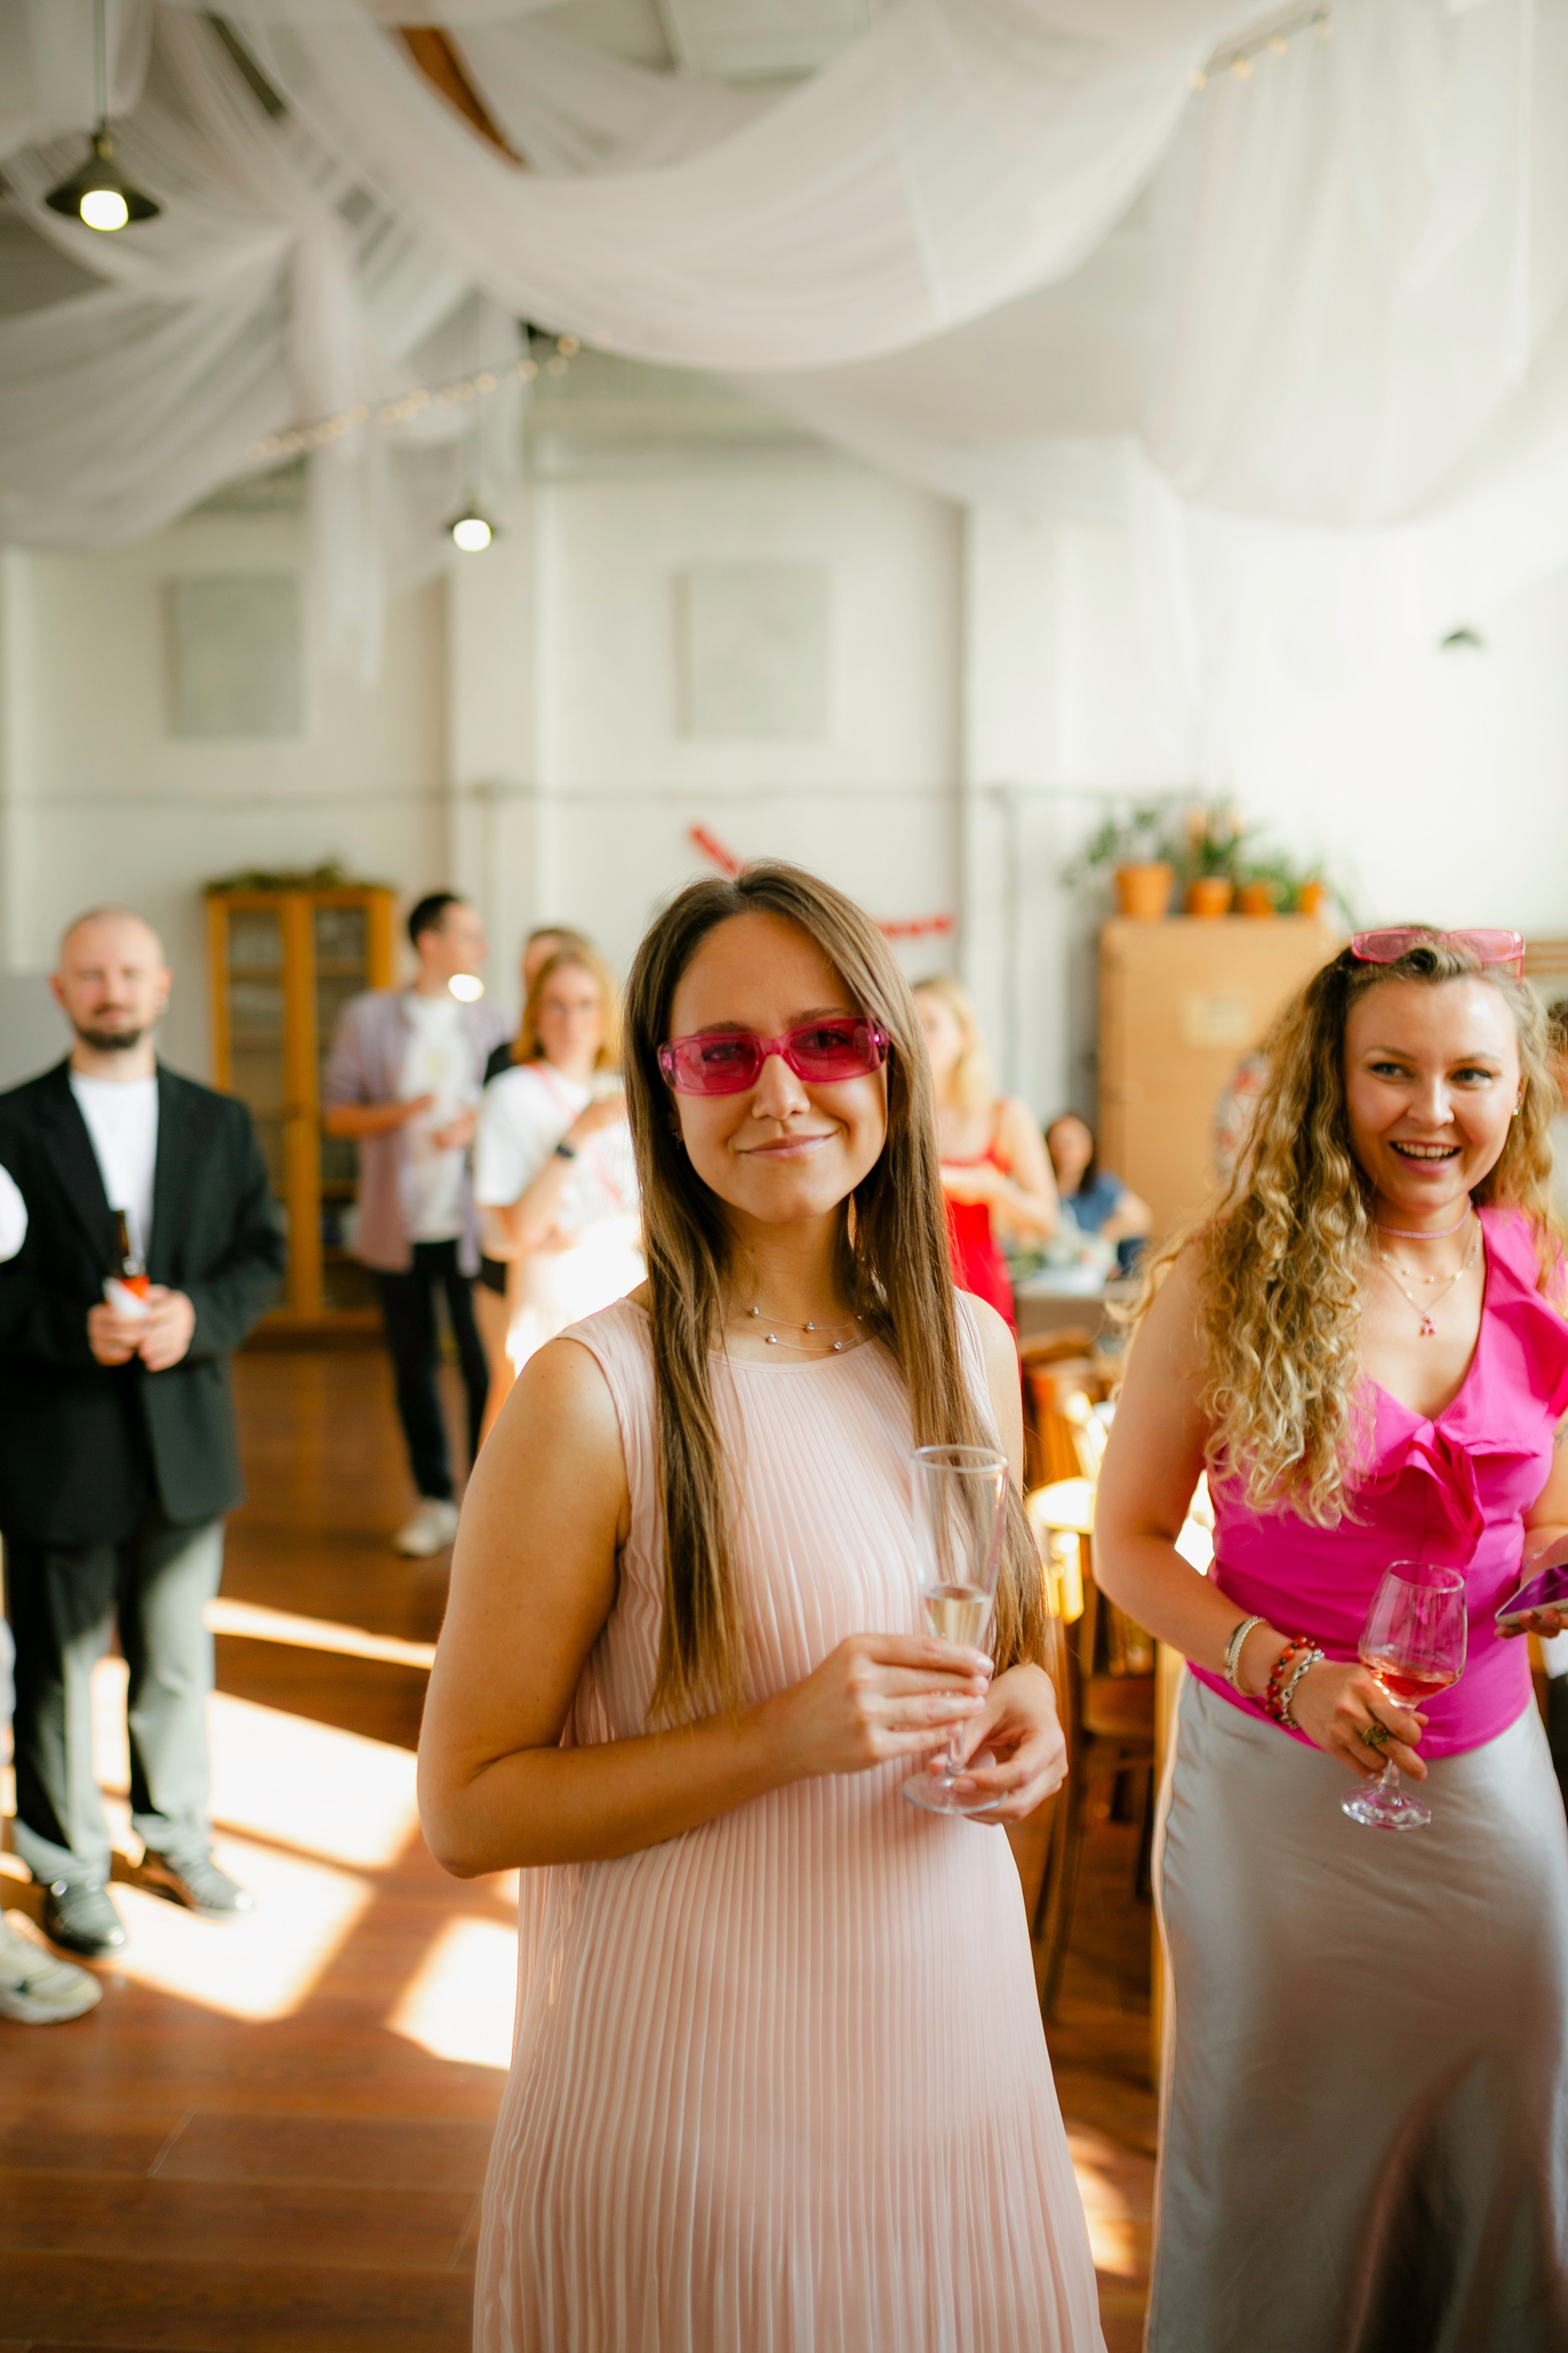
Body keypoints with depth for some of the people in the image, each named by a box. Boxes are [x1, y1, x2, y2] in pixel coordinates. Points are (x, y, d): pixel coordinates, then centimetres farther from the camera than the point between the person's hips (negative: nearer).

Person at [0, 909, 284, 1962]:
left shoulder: (221, 1123, 7)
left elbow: (264, 1254, 5)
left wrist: (197, 1314, -13)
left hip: (187, 1438, 3)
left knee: (179, 1658, 16)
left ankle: (177, 1837, 34)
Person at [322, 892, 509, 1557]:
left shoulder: (489, 1022, 8)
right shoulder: (367, 1018, 3)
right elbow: (336, 1113, 2)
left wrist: (475, 1126, -10)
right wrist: (399, 1113, -16)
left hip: (470, 1222, 0)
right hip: (399, 1224, 0)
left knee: (484, 1364, -3)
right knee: (413, 1366, 7)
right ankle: (434, 1500, 20)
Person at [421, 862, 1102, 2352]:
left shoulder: (970, 1348, -1)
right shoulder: (594, 1395, -18)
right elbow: (468, 1811, -14)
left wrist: (1024, 1707, -7)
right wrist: (784, 1738, -25)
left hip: (955, 2024, 5)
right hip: (699, 2075, -5)